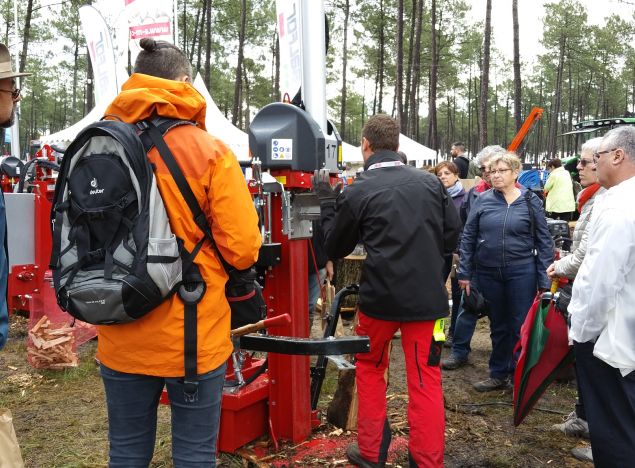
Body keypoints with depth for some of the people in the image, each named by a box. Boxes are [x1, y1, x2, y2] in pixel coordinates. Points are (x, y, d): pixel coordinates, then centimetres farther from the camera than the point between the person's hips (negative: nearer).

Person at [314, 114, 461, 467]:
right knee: (426, 379, 9)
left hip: (380, 295, -2)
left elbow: (336, 248, 5)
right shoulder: (431, 182, 0)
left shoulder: (358, 192, -8)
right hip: (427, 295, 2)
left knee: (370, 368, 20)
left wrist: (327, 202, 14)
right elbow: (452, 236, 6)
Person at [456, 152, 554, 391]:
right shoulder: (483, 200, 2)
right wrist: (465, 273, 1)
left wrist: (544, 281, -5)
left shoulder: (530, 201, -2)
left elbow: (544, 242, 0)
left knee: (520, 327, 5)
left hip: (521, 271, -2)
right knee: (497, 326, 14)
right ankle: (498, 375, 28)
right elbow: (468, 237, 4)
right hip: (488, 272, 2)